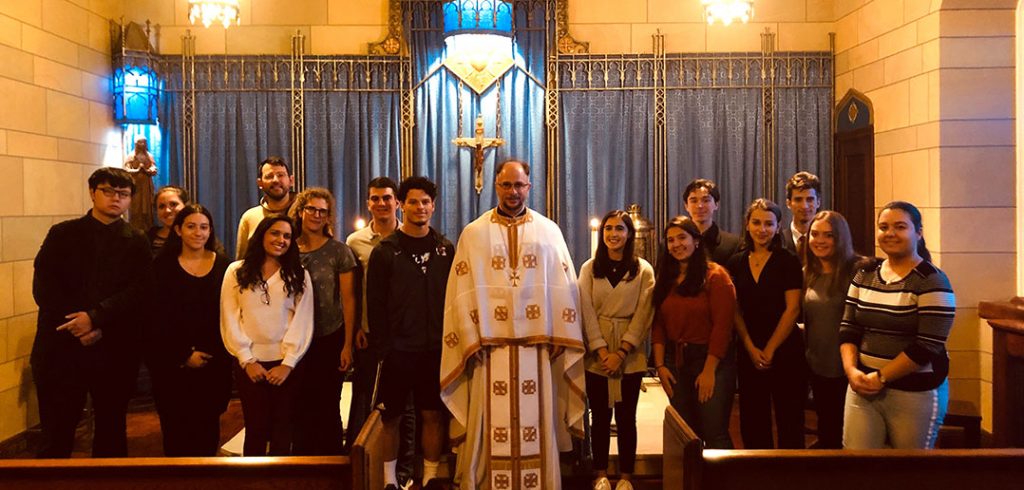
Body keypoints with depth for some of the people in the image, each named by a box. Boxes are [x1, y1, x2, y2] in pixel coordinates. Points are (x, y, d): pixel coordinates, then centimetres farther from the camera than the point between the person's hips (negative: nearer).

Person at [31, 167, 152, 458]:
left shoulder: (137, 242, 7)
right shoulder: (62, 234, 7)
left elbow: (140, 290, -6)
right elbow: (43, 288, -2)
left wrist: (96, 317, -18)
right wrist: (79, 327, -12)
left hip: (116, 351, 0)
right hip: (62, 348, 0)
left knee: (111, 433, 11)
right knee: (56, 435, 4)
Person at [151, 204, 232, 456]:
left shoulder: (223, 265, 5)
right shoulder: (163, 265, -3)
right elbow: (157, 318, -6)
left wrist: (214, 353, -4)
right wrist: (184, 355, -11)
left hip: (214, 364, 2)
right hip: (172, 364, -2)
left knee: (208, 426, 8)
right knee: (176, 427, 2)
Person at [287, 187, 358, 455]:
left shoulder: (339, 251, -3)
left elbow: (348, 299, -4)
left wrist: (348, 344, -9)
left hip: (330, 340, -2)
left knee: (328, 408, 4)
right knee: (301, 408, 8)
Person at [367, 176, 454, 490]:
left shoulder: (445, 249, 7)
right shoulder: (385, 251, 0)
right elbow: (375, 304, -2)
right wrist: (381, 346, -8)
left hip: (436, 349, 2)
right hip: (398, 350, -2)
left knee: (433, 415, 7)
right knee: (391, 416, 5)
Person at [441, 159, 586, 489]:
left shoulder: (548, 231, 8)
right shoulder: (474, 234, 6)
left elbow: (564, 288, 5)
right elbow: (462, 292, 1)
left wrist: (559, 337, -2)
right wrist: (471, 340, -6)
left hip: (537, 346, 1)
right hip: (490, 344, 0)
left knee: (536, 424, 5)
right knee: (491, 428, 1)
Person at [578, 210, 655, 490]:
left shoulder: (643, 270, 1)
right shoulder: (589, 269, 4)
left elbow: (643, 316, -4)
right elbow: (587, 312, -2)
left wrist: (620, 353, -12)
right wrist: (602, 351, -11)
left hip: (630, 356, -1)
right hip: (597, 355, 1)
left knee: (626, 417, 5)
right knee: (600, 417, 7)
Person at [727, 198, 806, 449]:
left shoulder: (788, 261, -3)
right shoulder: (736, 263, 7)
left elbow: (792, 309, -8)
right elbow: (735, 310, 5)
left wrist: (769, 350, -9)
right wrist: (751, 349, -5)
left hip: (785, 351, -3)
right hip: (749, 353, 3)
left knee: (789, 421, 3)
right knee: (752, 421, 9)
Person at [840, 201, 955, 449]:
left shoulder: (932, 282, -9)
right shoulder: (864, 275, 8)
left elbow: (927, 347, -16)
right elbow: (848, 330, 5)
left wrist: (880, 378, -16)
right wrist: (852, 371, -10)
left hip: (915, 393, -4)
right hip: (863, 387, 4)